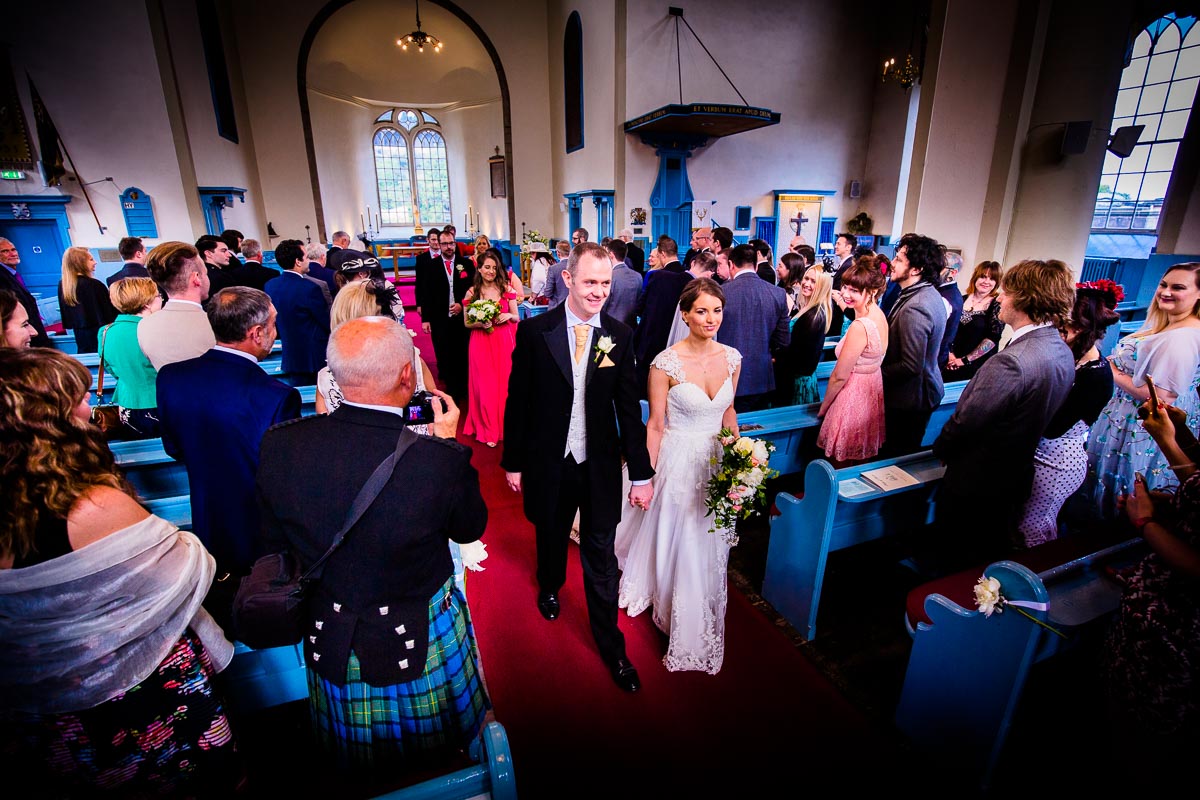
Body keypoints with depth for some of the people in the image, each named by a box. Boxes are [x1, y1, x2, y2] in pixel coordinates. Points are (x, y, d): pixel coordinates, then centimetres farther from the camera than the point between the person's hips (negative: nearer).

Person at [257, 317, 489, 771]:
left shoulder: (280, 445, -22)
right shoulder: (439, 460, -33)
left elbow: (275, 544, -7)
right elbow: (470, 529, -12)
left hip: (329, 642, 3)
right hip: (420, 643, -3)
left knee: (352, 763, 33)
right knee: (432, 754, 30)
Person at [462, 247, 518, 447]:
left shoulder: (506, 289, 1)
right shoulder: (471, 293, -1)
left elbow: (516, 317, 8)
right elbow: (466, 323, 5)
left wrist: (508, 315, -13)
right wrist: (479, 323, -15)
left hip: (505, 342, 1)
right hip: (481, 343, -1)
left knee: (505, 383, 6)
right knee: (485, 385, 3)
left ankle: (505, 425, 24)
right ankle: (488, 430, 17)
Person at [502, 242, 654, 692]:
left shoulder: (618, 336, -6)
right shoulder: (534, 331, -10)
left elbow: (629, 409, -4)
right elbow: (518, 402, -4)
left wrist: (641, 473, -4)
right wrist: (513, 461, 0)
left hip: (600, 465, 0)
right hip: (549, 464, 0)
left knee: (600, 556, 10)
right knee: (550, 535, 24)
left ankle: (609, 642, 29)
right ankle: (550, 584, 57)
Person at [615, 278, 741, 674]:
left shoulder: (731, 357, -3)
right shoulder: (666, 363, -18)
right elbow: (655, 425, -11)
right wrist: (648, 477, -8)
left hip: (718, 463, 5)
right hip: (679, 463, -4)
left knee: (709, 547, 21)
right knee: (678, 545, 13)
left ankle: (698, 625, 49)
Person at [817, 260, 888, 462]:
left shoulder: (860, 326, -26)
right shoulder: (880, 315, 1)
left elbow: (839, 377, -18)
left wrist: (822, 408, -6)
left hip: (853, 396, -9)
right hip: (872, 392, 9)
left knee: (841, 467, 9)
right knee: (862, 462, 24)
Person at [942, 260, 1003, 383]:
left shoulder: (998, 305, -6)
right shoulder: (962, 300, 5)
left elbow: (993, 338, -11)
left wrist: (965, 360, -12)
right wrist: (950, 353, -7)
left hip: (977, 365, -3)